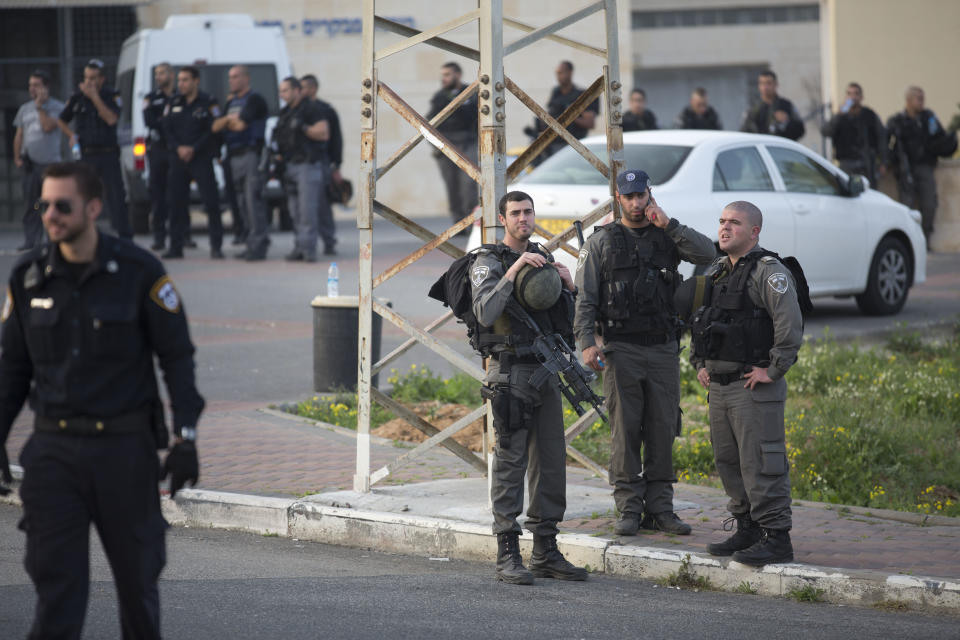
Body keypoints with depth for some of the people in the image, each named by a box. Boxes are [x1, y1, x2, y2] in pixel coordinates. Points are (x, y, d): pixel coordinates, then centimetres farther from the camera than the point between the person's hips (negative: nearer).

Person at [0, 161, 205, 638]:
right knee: (55, 579, -6)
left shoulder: (139, 272, -7)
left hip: (125, 447, -2)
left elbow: (177, 357, -3)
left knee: (136, 576, 10)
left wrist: (186, 438, -10)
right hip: (53, 451, 2)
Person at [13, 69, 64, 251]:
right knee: (30, 205, 3)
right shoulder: (25, 109, 15)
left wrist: (40, 106, -10)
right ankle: (30, 241, 5)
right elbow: (19, 135, 18)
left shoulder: (57, 107, 0)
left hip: (50, 162, -4)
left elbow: (48, 127, -15)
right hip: (30, 164, 4)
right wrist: (17, 157, 9)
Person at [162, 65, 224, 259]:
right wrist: (179, 148, -9)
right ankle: (176, 247, 10)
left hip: (201, 158, -4)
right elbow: (167, 129, 7)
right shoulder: (174, 102, 11)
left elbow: (212, 131, -7)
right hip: (178, 159, 4)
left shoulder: (207, 103, -2)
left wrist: (193, 149, -14)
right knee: (177, 202, 4)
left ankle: (216, 247, -5)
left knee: (211, 201, -8)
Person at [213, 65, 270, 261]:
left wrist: (226, 123, 5)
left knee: (253, 199, -13)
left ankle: (258, 246, -15)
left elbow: (240, 125, -15)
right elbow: (216, 126, 13)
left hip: (251, 154, -9)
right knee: (242, 202, 7)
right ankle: (251, 245, 10)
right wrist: (229, 119, -6)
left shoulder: (254, 100, -5)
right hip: (234, 156, 9)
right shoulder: (231, 102, 22)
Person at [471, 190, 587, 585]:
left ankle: (546, 553, 13)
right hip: (510, 372, -7)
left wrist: (568, 287, 0)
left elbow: (564, 324, 18)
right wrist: (514, 270, -25)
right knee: (510, 463, -7)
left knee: (551, 461, 7)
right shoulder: (488, 263, -5)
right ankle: (508, 557, -5)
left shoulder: (542, 260, 17)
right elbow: (486, 314, -22)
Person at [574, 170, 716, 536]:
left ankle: (660, 509, 10)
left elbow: (707, 255, -8)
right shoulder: (602, 242, 3)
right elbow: (585, 298, -1)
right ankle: (628, 509, 3)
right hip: (621, 350, -2)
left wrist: (669, 224, -13)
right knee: (625, 432, -2)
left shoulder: (667, 236, 10)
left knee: (662, 431, 4)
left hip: (663, 350, 2)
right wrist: (586, 343, -13)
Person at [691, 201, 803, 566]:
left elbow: (790, 325, -20)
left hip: (755, 388, -9)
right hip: (718, 385, 9)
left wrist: (772, 370, -18)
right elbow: (699, 322, 28)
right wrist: (700, 364, 17)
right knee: (728, 462, 13)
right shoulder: (715, 273, 16)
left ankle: (776, 538, -7)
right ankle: (747, 529, 23)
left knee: (761, 465, -9)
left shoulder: (769, 272, -10)